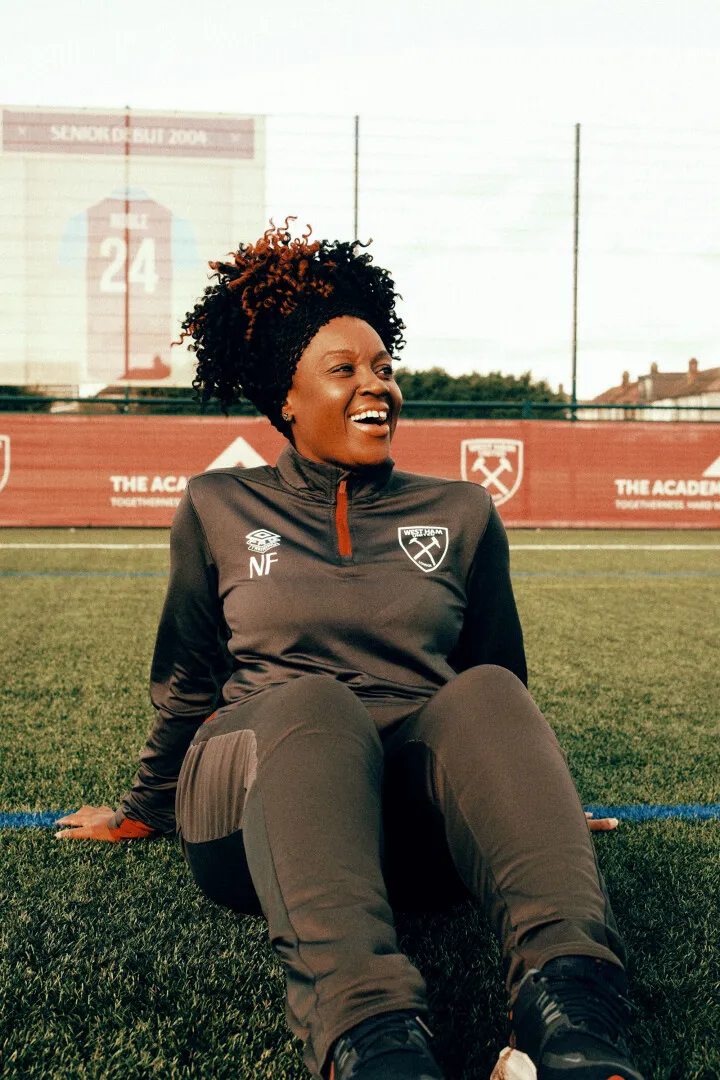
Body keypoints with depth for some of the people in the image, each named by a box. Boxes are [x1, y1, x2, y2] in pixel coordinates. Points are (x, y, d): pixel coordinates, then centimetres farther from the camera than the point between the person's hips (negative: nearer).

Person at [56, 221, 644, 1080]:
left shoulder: (461, 515, 17)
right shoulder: (219, 510, 14)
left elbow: (501, 689, 26)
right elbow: (187, 684, 23)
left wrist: (534, 812, 28)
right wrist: (145, 812, 30)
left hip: (421, 821, 2)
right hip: (254, 803, -1)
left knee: (486, 691, -31)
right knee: (308, 697, -35)